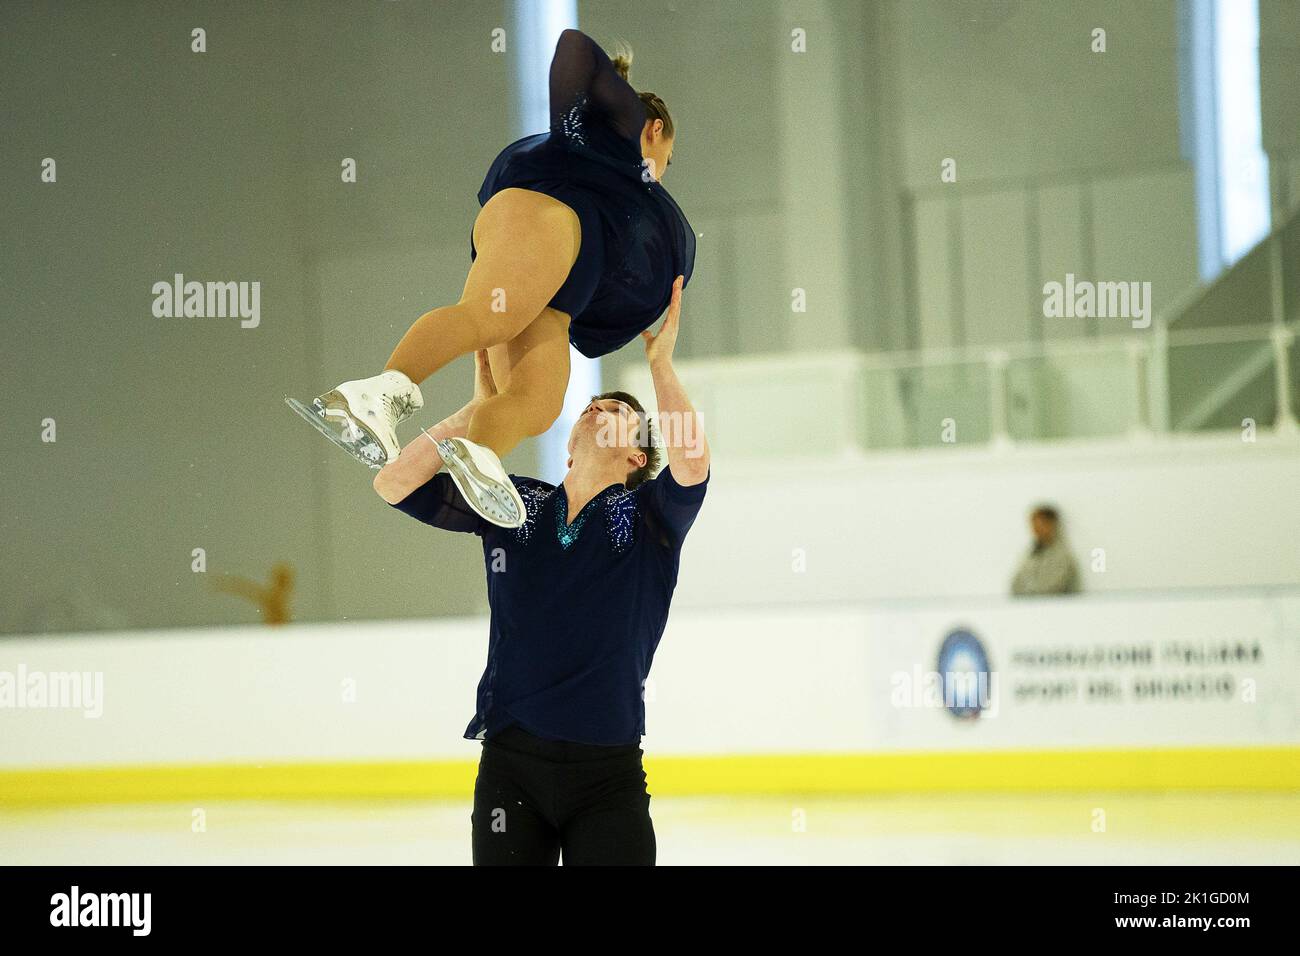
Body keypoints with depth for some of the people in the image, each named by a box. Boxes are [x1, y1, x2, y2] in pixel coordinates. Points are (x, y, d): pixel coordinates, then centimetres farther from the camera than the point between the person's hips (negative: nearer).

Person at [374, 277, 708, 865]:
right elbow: (394, 483, 2)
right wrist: (483, 408, 1)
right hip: (510, 764, 2)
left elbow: (692, 462, -18)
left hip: (609, 773, -2)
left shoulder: (648, 516, 4)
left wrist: (660, 364, -12)